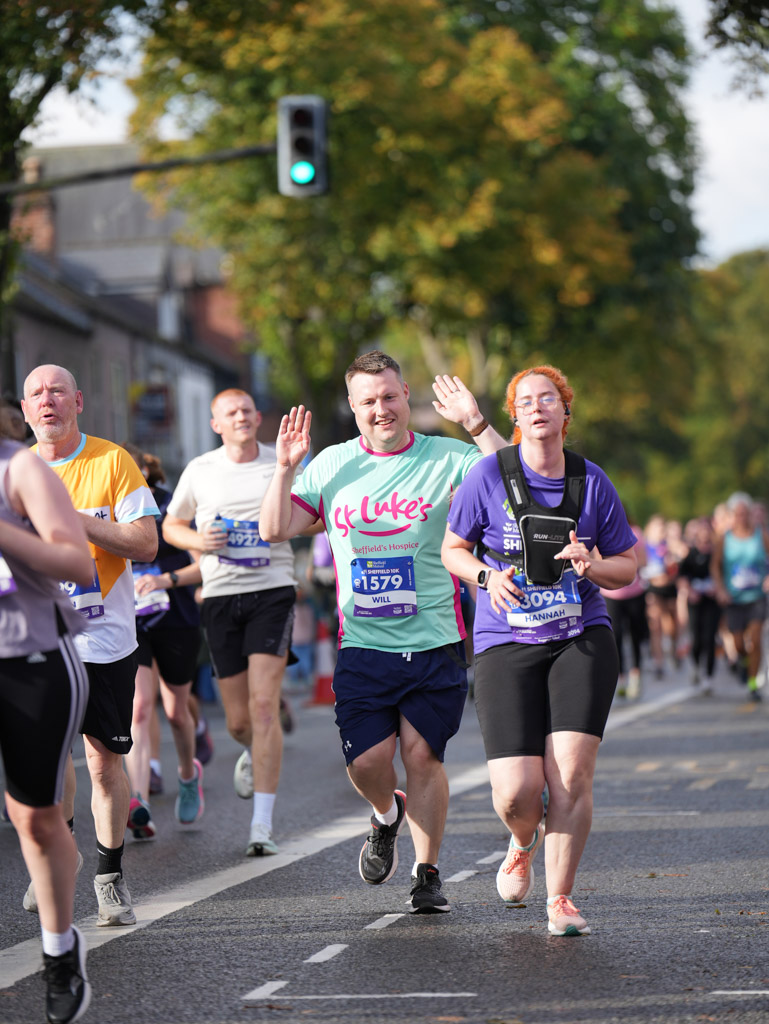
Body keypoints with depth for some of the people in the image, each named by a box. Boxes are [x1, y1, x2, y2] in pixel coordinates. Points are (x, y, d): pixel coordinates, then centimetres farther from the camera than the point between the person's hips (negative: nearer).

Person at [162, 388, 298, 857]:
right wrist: (197, 541, -4)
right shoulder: (200, 470, 6)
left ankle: (263, 824, -15)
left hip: (273, 591, -2)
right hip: (221, 595, 2)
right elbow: (171, 525, 17)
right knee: (239, 719, 5)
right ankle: (254, 753, 44)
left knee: (264, 703, -15)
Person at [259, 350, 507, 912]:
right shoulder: (332, 465, 7)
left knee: (422, 755, -1)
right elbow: (274, 529, 6)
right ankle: (387, 815, 29)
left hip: (435, 642, -2)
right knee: (366, 761, -6)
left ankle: (427, 873, 14)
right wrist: (286, 468, -7)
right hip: (364, 647, 2)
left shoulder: (447, 459, 0)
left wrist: (477, 425, -21)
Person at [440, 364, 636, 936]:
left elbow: (627, 569, 12)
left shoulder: (592, 482, 4)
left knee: (572, 776, -11)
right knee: (516, 793, -9)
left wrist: (592, 566, -10)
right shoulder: (489, 476, -1)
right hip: (506, 646, -1)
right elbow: (453, 550, 9)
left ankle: (560, 899, 5)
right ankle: (524, 845, 28)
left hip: (582, 639, 1)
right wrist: (487, 576, -11)